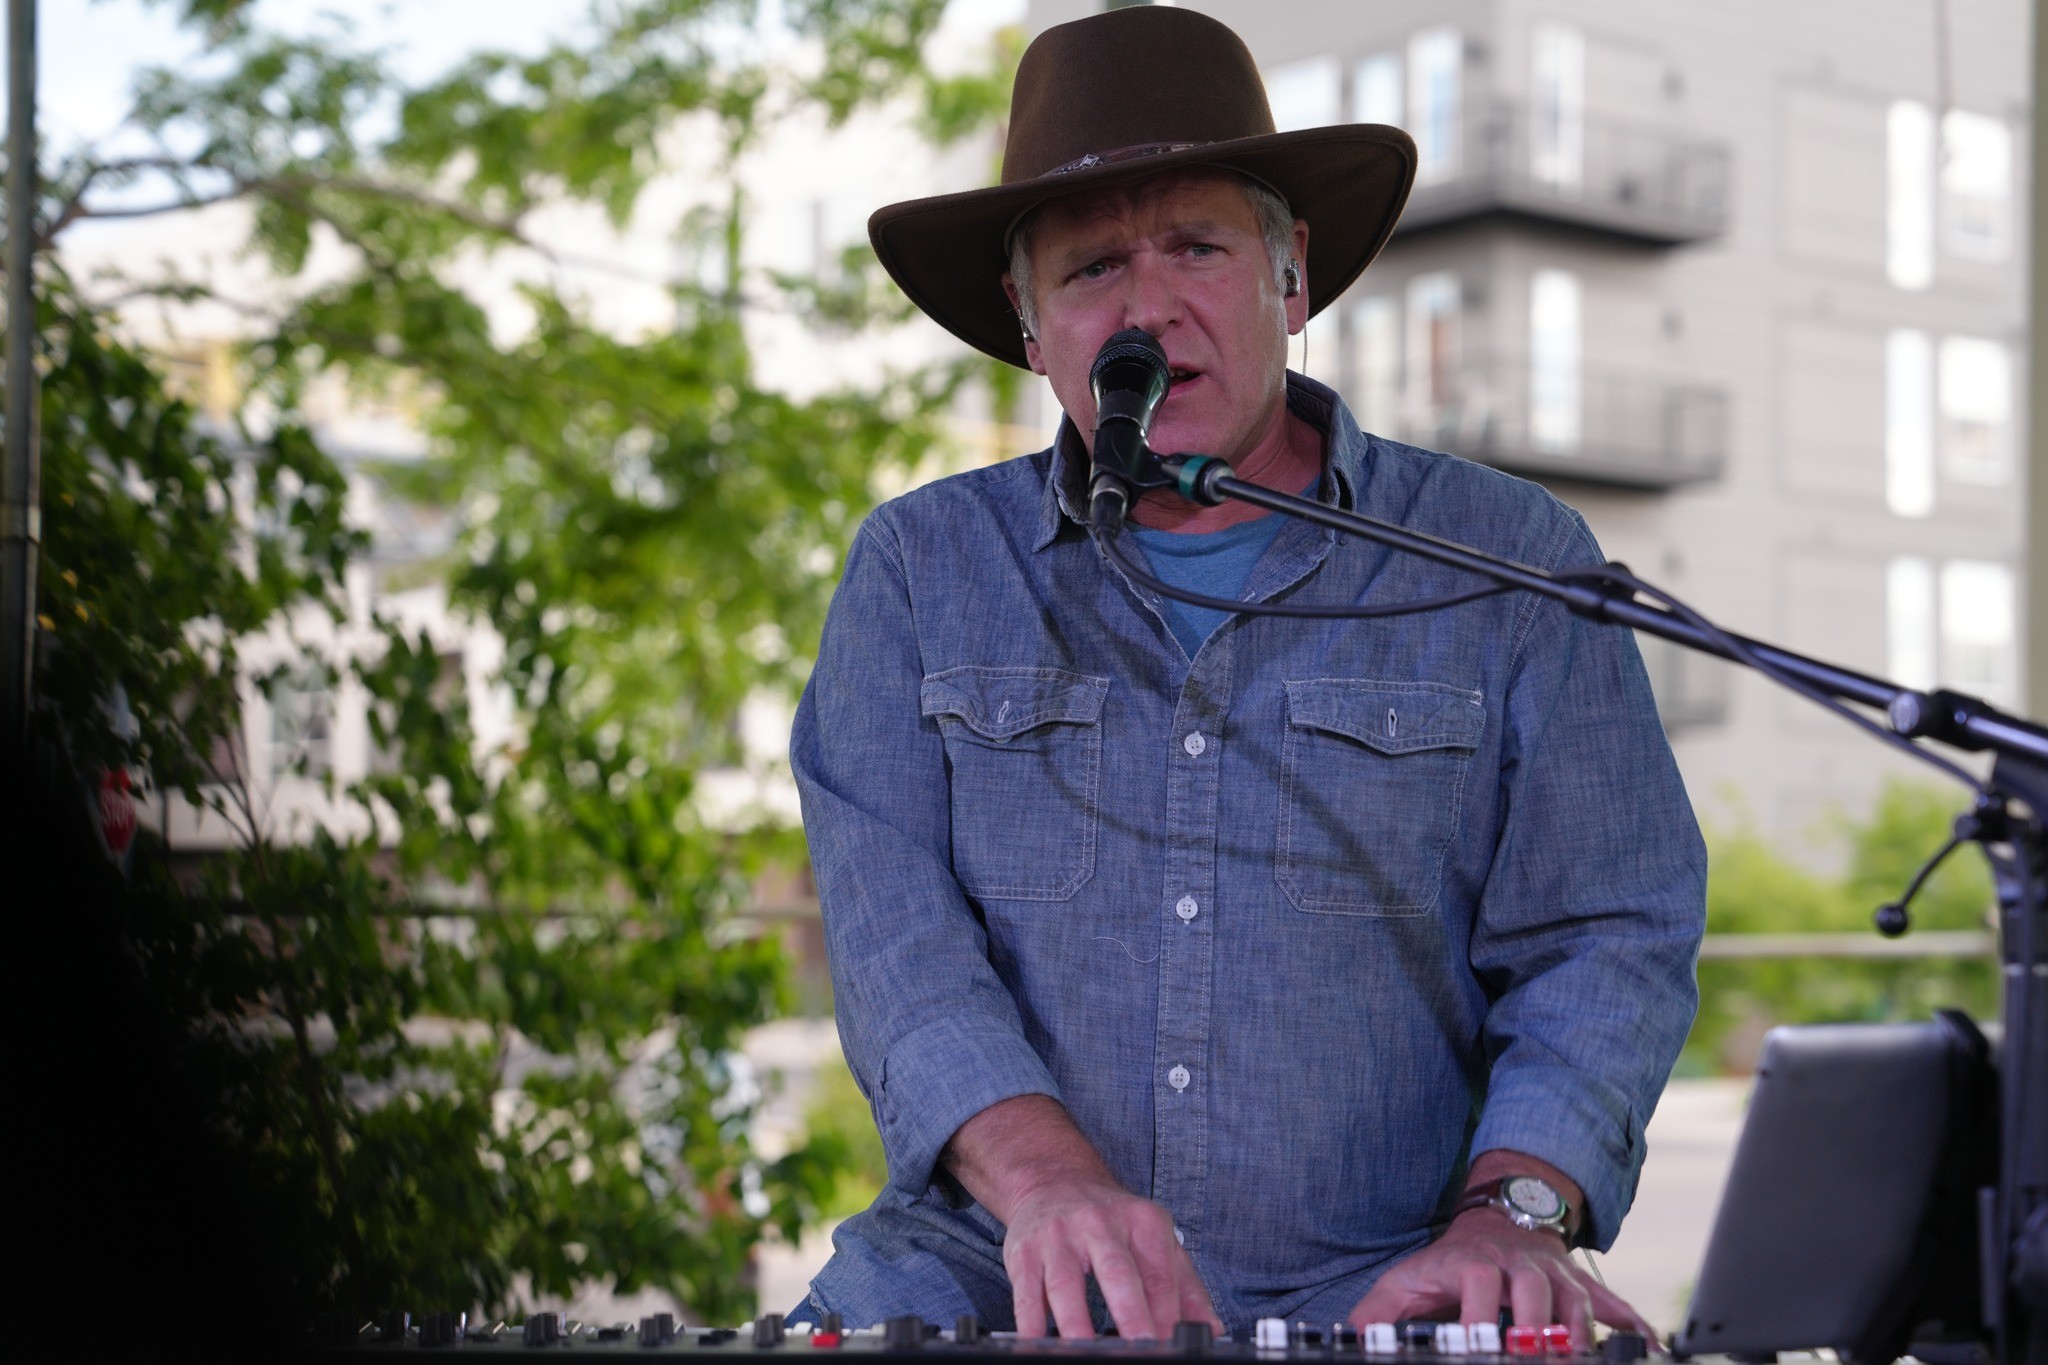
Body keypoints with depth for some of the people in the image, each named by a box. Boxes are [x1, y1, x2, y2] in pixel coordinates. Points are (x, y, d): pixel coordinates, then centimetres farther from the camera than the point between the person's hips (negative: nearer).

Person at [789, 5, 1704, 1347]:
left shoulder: (1508, 563, 7)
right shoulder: (920, 570, 9)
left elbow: (1603, 937, 2)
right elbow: (893, 924, -2)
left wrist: (1510, 1213, -16)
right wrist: (1047, 1175, -21)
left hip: (1376, 1293, 0)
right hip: (992, 1279, 0)